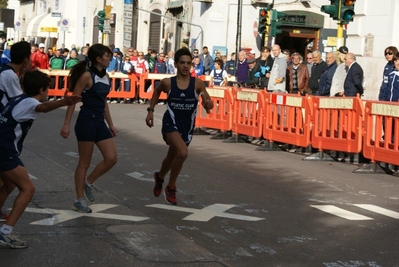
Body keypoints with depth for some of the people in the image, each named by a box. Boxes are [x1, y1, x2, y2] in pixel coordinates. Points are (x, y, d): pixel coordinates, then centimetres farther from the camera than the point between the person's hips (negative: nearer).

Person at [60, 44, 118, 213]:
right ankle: (79, 200, 13)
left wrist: (110, 124, 20)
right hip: (86, 121, -7)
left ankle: (89, 182, 22)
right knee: (85, 162, 1)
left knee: (111, 158, -1)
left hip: (100, 122, 7)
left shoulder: (106, 76, 10)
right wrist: (66, 124, -15)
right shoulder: (87, 75, -13)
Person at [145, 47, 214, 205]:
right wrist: (151, 110, 9)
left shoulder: (197, 84, -9)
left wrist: (208, 105, -29)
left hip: (187, 126, 3)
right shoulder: (168, 82, -8)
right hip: (171, 123, -3)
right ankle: (171, 187, -6)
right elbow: (157, 92, 14)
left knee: (172, 157, 21)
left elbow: (208, 104, -7)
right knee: (183, 153, -27)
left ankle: (160, 177, 55)